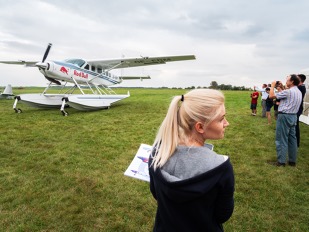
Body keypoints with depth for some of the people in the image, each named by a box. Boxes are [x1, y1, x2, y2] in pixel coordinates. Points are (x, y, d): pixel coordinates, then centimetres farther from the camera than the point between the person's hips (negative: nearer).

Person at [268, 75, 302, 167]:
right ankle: (292, 161, 18)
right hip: (293, 116, 9)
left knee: (281, 139, -3)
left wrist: (272, 86, 2)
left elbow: (271, 96, -12)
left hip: (284, 116, -9)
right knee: (292, 139, 12)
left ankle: (281, 161, 1)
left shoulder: (288, 91, -16)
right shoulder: (299, 92, 12)